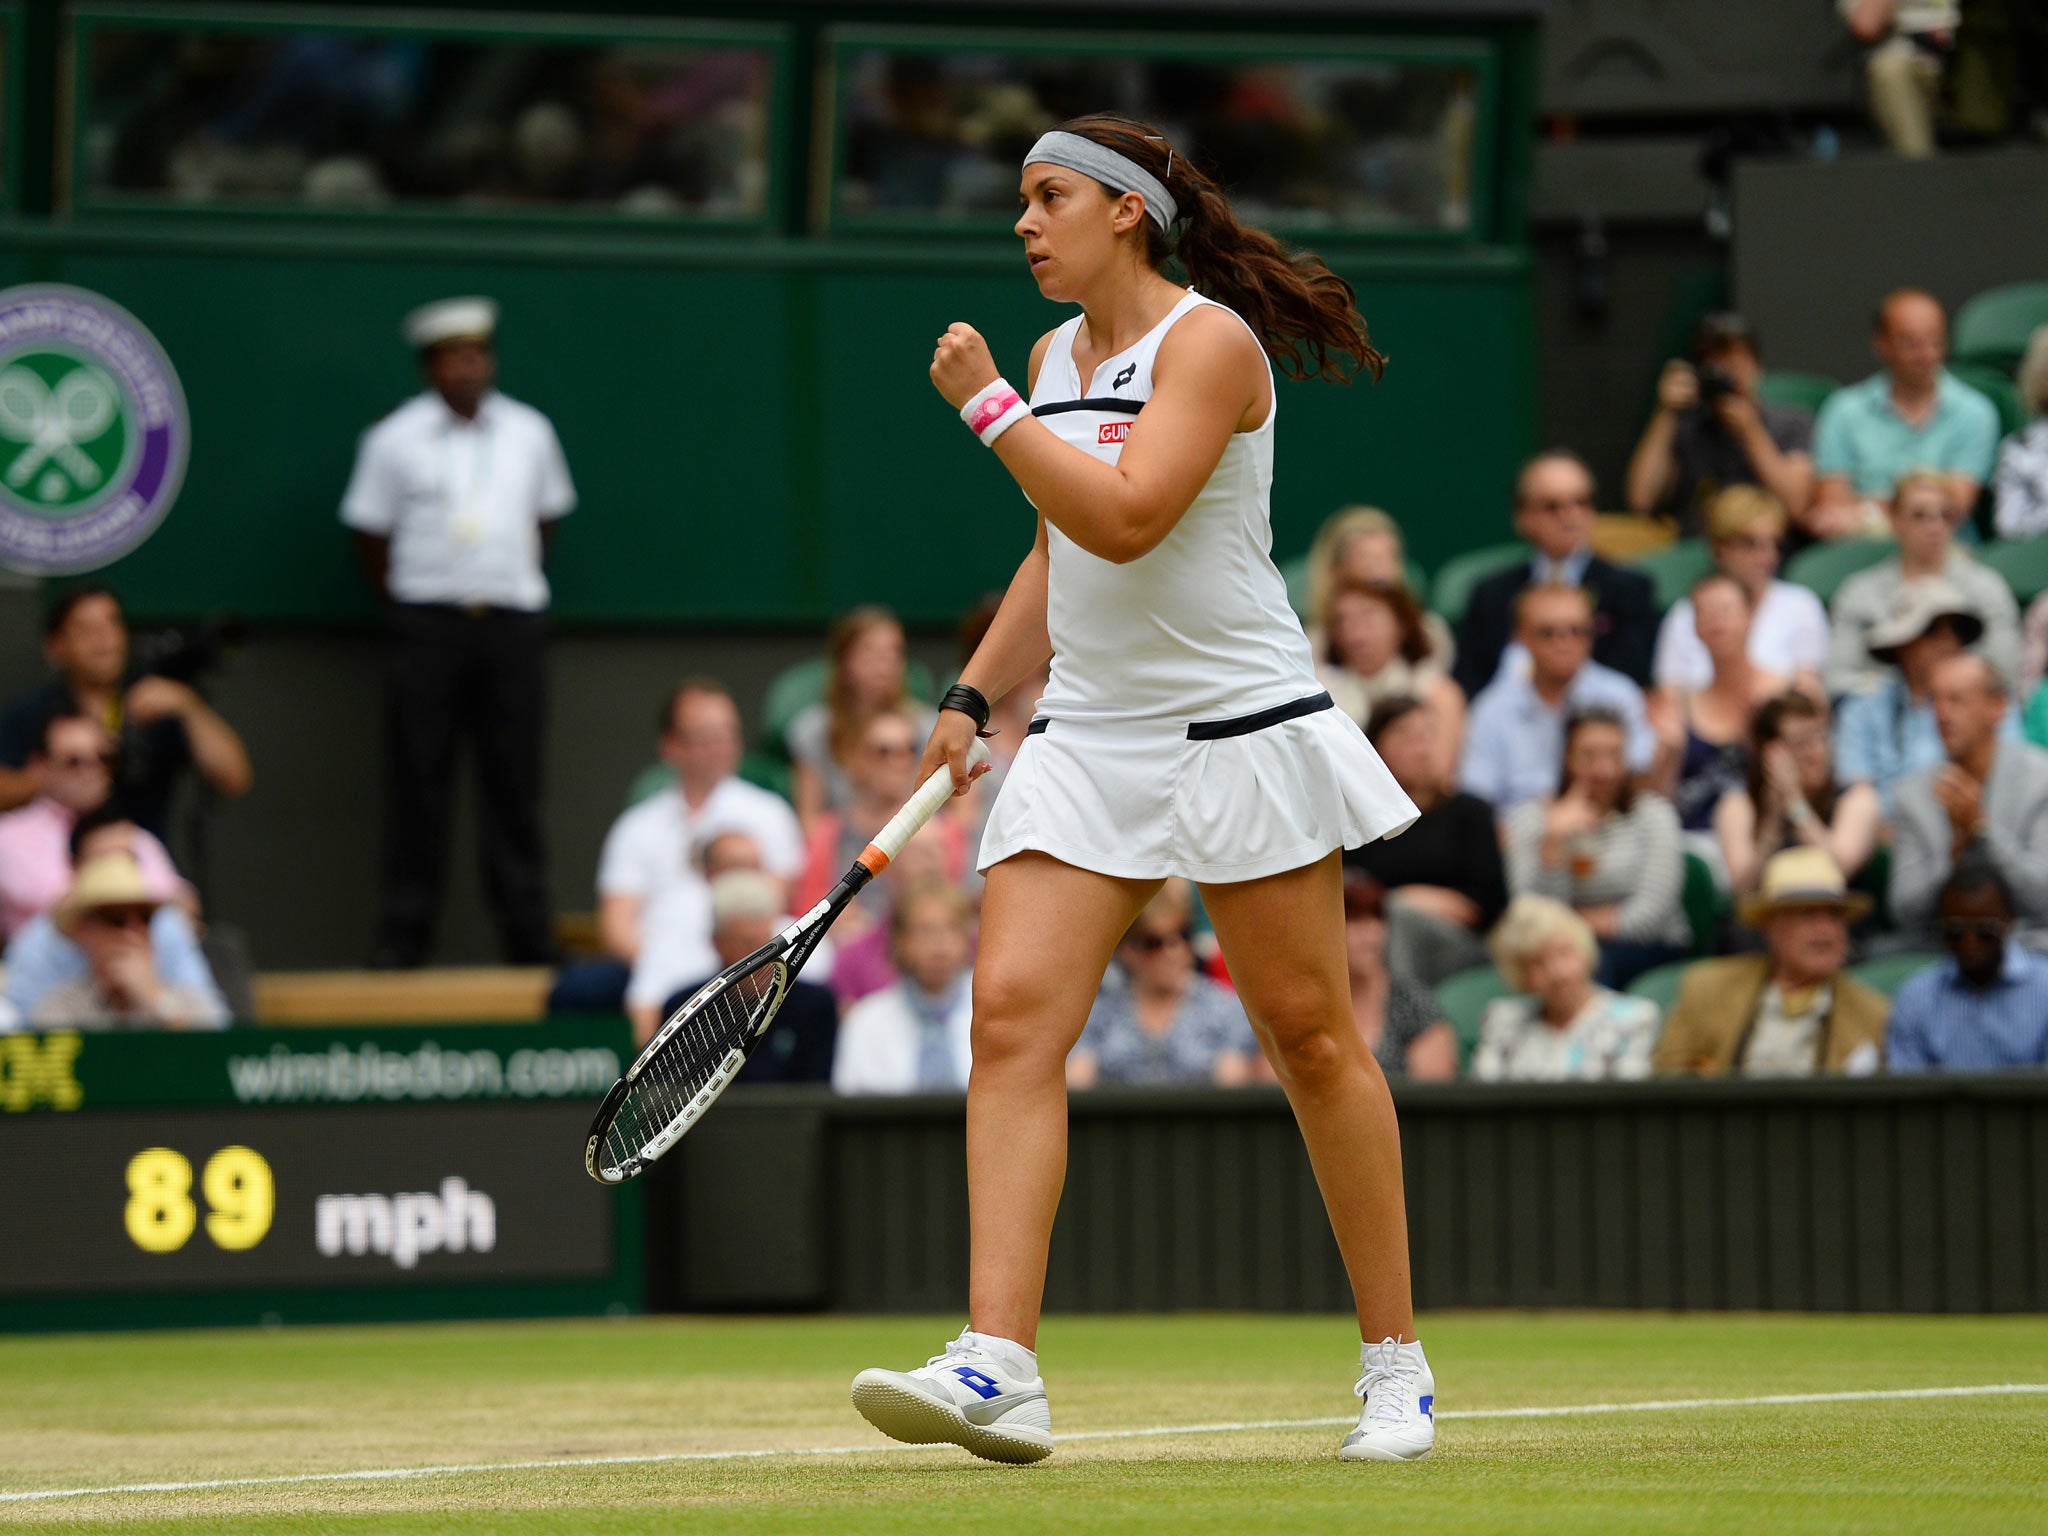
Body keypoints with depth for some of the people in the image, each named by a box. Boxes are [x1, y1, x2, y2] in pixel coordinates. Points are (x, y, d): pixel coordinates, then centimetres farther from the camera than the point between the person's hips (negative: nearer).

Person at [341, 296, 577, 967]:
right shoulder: (394, 439, 2)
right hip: (425, 626, -2)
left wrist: (515, 585, 10)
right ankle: (403, 930, 1)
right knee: (417, 778, -3)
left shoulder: (529, 433, 10)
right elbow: (370, 539, 6)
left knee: (514, 780, 1)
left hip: (512, 623, 2)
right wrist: (405, 604, 2)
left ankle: (529, 931, 4)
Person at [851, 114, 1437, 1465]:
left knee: (1310, 1034, 1)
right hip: (1090, 736, 7)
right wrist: (974, 696, 16)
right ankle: (998, 1368, -20)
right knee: (1014, 1011, -11)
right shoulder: (1055, 357, 13)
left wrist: (988, 406, -18)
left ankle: (1397, 1364, 15)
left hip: (1241, 726, -7)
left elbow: (1125, 518, -24)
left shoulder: (1211, 342, -11)